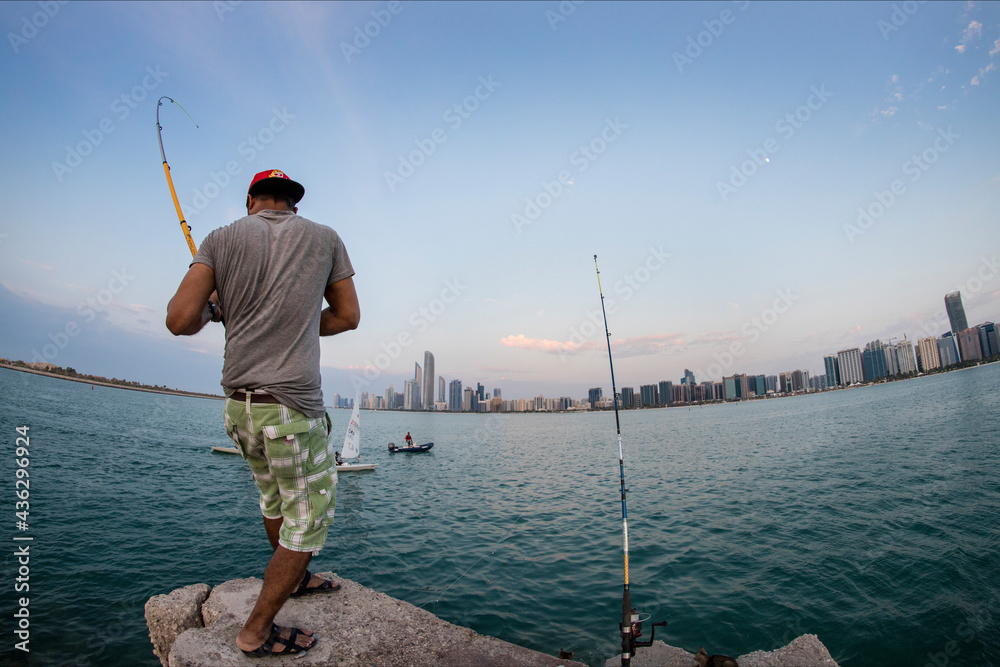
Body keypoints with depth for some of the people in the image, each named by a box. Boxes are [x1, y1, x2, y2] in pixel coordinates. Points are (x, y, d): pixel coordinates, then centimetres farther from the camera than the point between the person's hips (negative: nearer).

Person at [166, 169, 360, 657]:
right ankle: (256, 632, 24)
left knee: (275, 498, 26)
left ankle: (294, 578, 48)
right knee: (308, 517, 12)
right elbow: (347, 317, 9)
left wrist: (214, 308, 17)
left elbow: (180, 321, -4)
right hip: (292, 407, -5)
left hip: (238, 406, 5)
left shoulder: (222, 239, 5)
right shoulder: (324, 238, 4)